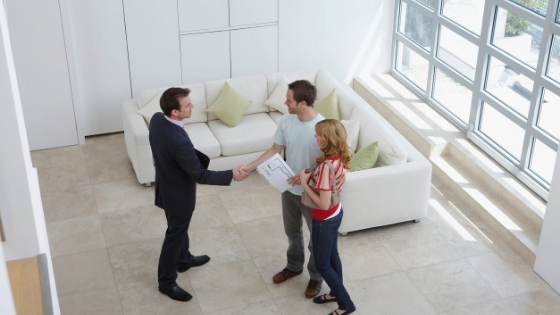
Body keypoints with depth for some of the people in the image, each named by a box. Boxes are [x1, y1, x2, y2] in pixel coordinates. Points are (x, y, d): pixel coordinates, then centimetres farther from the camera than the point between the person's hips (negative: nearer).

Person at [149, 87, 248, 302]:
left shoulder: (156, 119, -13)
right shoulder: (178, 141, -40)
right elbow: (200, 175, -30)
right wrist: (231, 175, -24)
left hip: (166, 184, 8)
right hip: (178, 193, -8)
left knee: (179, 227, 29)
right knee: (175, 234, 11)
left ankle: (184, 260, 53)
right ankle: (166, 281, 30)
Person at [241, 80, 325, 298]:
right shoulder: (286, 121, -10)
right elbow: (274, 151, 0)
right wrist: (249, 167, -9)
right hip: (289, 189, 5)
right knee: (292, 231, 26)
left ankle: (316, 276, 38)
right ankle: (294, 266, 50)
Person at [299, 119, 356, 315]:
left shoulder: (327, 165, -34)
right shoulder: (339, 158, -6)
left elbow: (323, 204, -30)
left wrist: (304, 183, -23)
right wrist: (312, 175, -2)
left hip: (325, 220, -9)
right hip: (336, 214, 9)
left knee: (322, 265, 11)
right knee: (332, 256, 27)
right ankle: (336, 293, 47)